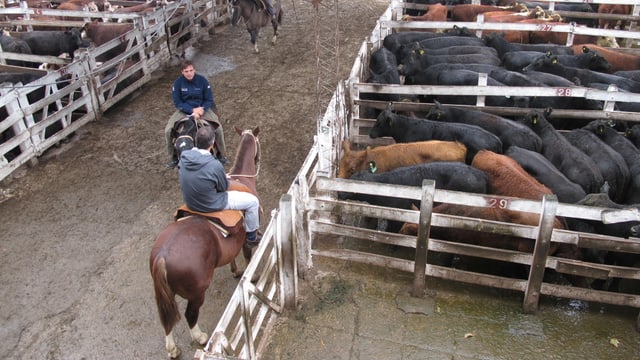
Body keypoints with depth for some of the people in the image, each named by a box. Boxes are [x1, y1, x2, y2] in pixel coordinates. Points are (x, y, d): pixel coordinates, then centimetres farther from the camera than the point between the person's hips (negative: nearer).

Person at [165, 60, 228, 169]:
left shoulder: (202, 80, -10)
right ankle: (174, 157, 6)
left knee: (218, 128, -22)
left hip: (202, 108, 0)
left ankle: (221, 155, 2)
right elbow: (177, 102, -9)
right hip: (184, 110, 1)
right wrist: (192, 110, -22)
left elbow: (209, 99, -5)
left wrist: (202, 109, -24)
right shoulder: (178, 82, -10)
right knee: (168, 130, -18)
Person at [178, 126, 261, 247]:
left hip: (189, 201, 8)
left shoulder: (184, 156, -13)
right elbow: (224, 187, -15)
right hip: (209, 205, -7)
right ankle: (251, 237, 28)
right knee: (253, 201, 8)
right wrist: (224, 179, 9)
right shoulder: (214, 165, -33)